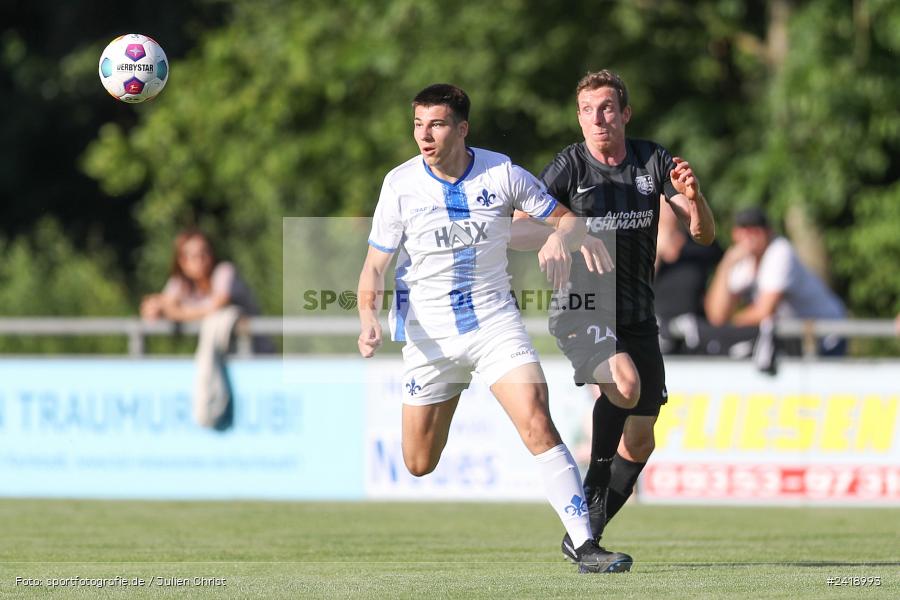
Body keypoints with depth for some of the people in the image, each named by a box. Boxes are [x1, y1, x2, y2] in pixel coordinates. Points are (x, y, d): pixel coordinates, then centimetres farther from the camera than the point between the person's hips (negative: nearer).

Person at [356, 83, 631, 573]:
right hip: (428, 333, 1)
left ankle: (585, 546, -21)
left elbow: (570, 221, 2)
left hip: (495, 322, -1)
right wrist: (368, 319, -21)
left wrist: (559, 240, -22)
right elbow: (375, 266, -2)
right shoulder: (400, 185, -7)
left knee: (537, 425, -21)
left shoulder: (502, 173, -7)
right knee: (419, 465, 4)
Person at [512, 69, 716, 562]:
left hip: (636, 316, 5)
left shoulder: (653, 161, 0)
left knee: (639, 442, 6)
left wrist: (693, 198, -24)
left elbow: (703, 234, -2)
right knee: (625, 383, -33)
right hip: (580, 311, -5)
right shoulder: (569, 167, -9)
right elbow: (516, 230, -13)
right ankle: (594, 493, -14)